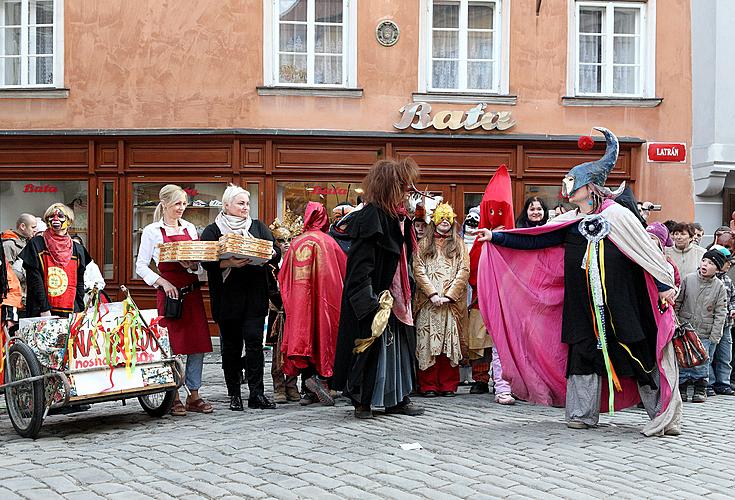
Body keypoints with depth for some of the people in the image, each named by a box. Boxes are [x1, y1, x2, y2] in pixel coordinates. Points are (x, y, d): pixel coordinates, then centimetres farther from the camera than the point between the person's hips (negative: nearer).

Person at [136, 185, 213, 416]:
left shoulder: (190, 228, 12)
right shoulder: (152, 231, 0)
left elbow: (202, 262, 13)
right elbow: (141, 266, -1)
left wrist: (193, 266, -10)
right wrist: (162, 282, -14)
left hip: (192, 291, 4)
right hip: (169, 292, -4)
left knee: (198, 343, 2)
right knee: (172, 345, -4)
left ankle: (194, 395, 10)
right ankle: (174, 397, 6)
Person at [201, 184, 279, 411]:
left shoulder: (258, 227, 13)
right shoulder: (213, 231, 4)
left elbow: (276, 253, 6)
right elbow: (207, 261, -8)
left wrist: (267, 254, -17)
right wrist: (229, 263, -25)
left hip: (255, 296, 1)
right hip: (227, 297, -1)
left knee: (254, 341, -6)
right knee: (231, 345, 5)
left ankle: (257, 393, -3)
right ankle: (234, 395, 14)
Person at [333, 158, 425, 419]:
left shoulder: (398, 216, 12)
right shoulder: (371, 216, -15)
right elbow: (361, 264, -20)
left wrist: (404, 294, 19)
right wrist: (370, 300, -26)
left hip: (395, 297, 9)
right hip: (374, 297, -9)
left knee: (399, 344, 12)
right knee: (371, 345, -2)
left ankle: (397, 398, 21)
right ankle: (362, 402, 9)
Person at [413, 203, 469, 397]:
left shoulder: (458, 244, 14)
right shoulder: (423, 244, 13)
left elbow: (464, 271, 3)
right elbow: (418, 270, 2)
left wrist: (449, 295, -9)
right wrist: (432, 293, -11)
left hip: (452, 302, 0)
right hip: (428, 302, 0)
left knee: (451, 343, -1)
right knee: (428, 343, -4)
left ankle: (448, 385, 5)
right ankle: (428, 385, 0)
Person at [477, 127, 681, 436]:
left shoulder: (617, 214, -3)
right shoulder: (569, 223, 10)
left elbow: (647, 250, -2)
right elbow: (534, 240, 9)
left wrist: (664, 285, -5)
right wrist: (495, 238, 4)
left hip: (622, 300, -4)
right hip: (584, 304, 5)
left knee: (641, 354, -2)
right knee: (584, 349, 4)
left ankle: (665, 415, 6)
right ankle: (583, 414, 13)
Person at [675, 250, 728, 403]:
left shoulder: (719, 287, -1)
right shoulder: (688, 279, -1)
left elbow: (720, 314, 0)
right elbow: (677, 302, 5)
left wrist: (714, 337, -5)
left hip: (705, 335, 0)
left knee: (701, 364, 2)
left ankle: (700, 390, 18)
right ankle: (681, 389, 15)